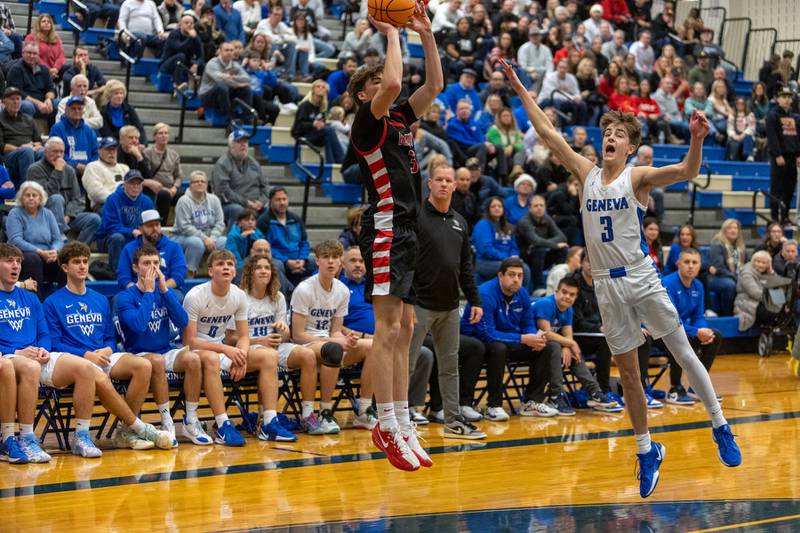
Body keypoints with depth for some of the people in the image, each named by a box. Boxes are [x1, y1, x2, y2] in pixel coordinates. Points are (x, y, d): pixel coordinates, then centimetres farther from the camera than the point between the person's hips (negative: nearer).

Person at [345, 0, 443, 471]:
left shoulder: (400, 120, 17)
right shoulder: (368, 123, -7)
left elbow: (435, 85, 21)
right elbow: (394, 83, -24)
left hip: (408, 231, 9)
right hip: (386, 229, -9)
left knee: (404, 330, 8)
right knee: (388, 330, -12)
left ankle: (403, 425, 10)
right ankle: (387, 427, -12)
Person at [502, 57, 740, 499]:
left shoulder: (637, 177, -6)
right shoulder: (587, 174, 6)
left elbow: (685, 172, -22)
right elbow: (547, 133, 6)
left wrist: (696, 141, -41)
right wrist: (520, 90, 4)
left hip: (641, 277, -4)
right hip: (607, 284, 4)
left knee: (683, 352, -1)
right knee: (627, 372, 9)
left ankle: (720, 426, 11)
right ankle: (647, 450, 20)